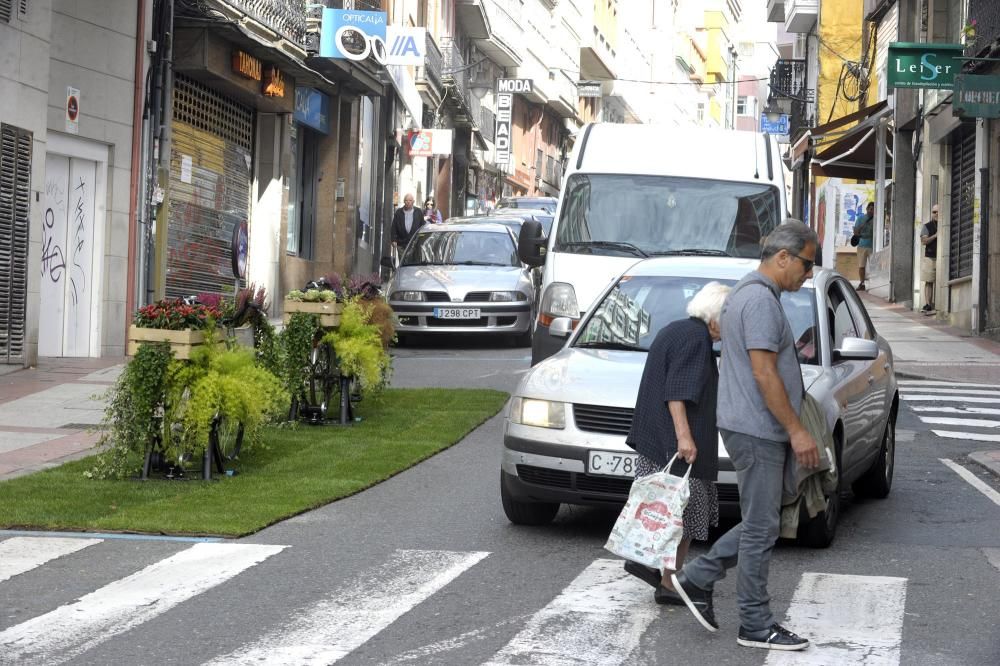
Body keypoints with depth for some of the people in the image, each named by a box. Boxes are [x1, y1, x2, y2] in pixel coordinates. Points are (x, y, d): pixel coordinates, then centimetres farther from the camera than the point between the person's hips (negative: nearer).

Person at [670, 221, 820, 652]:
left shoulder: (745, 294, 17)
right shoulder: (761, 299, -16)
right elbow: (764, 373, -21)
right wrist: (796, 430, -18)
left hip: (752, 428, 10)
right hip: (757, 430, -10)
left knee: (759, 524, 16)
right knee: (761, 528, -4)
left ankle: (697, 578, 20)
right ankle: (756, 625, 3)